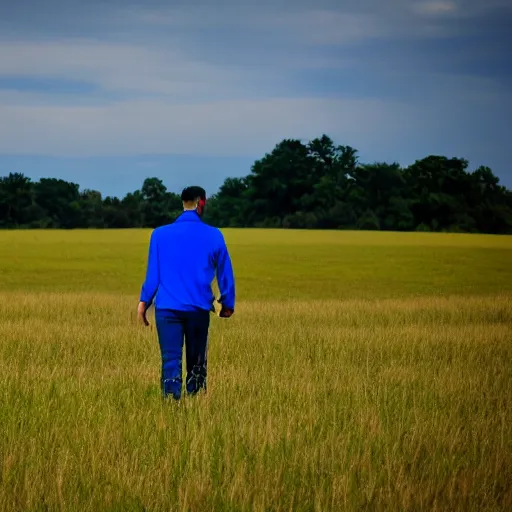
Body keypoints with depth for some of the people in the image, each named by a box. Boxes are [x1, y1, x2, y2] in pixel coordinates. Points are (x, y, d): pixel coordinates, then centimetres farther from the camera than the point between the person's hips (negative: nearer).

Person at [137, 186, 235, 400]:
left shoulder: (160, 234, 3)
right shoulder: (214, 235, 2)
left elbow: (153, 272, 3)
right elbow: (225, 273, 8)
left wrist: (144, 301, 8)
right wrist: (228, 304, 18)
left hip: (167, 307, 0)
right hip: (199, 308, 0)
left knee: (171, 360, -3)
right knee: (196, 362, 11)